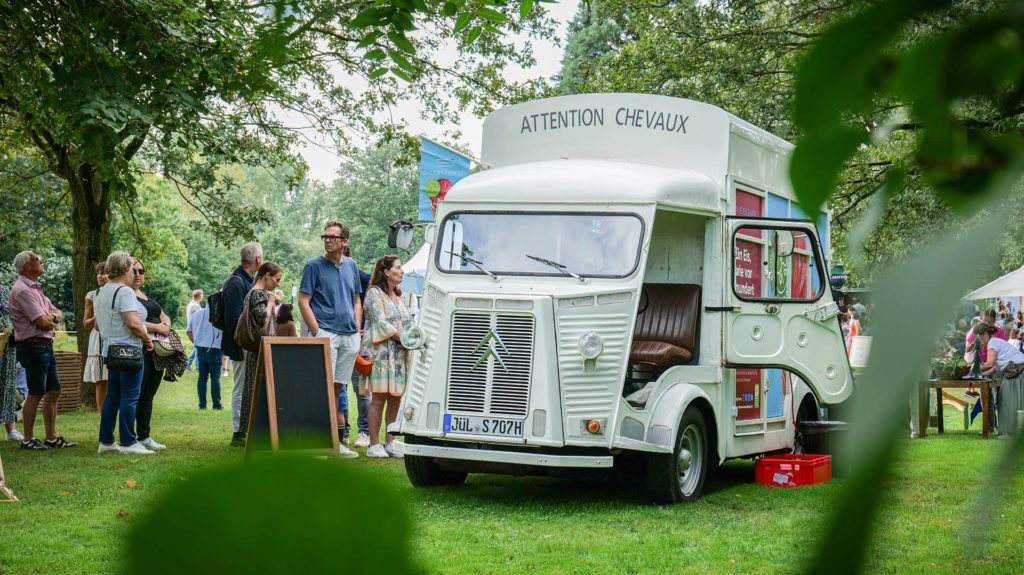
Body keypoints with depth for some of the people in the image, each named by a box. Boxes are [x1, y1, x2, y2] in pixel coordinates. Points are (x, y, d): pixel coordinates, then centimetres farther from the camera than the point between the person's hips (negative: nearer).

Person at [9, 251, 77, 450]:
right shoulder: (23, 290, -15)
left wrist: (52, 317, -7)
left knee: (53, 391, 11)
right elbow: (43, 323, -20)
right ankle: (28, 439, 3)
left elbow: (58, 314, 16)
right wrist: (49, 319, 3)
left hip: (46, 345, 10)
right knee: (36, 394, -5)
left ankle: (51, 437, 17)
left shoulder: (35, 288, 18)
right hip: (33, 346, -10)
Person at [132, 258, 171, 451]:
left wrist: (166, 325, 3)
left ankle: (144, 437, 15)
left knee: (148, 395, 10)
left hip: (157, 351, 9)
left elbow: (164, 316, 27)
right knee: (135, 395, -8)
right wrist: (155, 327, -18)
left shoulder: (147, 296, 22)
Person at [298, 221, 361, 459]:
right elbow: (303, 301, -5)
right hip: (325, 334, -5)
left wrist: (357, 330, 10)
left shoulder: (351, 266, 14)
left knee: (338, 387, 9)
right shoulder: (314, 266, -1)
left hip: (350, 337, 5)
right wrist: (317, 333, -12)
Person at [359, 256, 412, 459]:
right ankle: (374, 445, -5)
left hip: (400, 354, 7)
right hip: (381, 352, -7)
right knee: (379, 398, -8)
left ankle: (390, 443, 8)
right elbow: (380, 322, -12)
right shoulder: (374, 293, -2)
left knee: (395, 398, 4)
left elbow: (408, 322, 22)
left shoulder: (399, 296, 22)